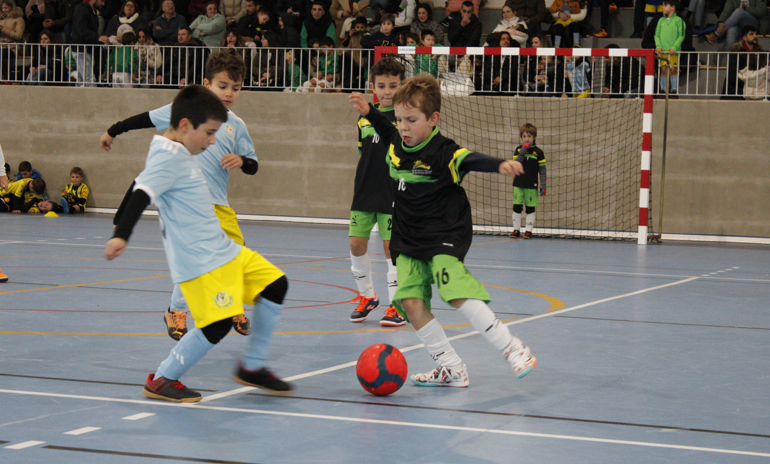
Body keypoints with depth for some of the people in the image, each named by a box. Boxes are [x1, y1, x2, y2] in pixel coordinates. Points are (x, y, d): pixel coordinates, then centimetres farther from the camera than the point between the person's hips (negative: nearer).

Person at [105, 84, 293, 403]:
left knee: (275, 284, 11)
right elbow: (142, 194, -28)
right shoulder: (169, 155, -16)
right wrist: (121, 236, -39)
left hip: (222, 250, 11)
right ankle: (161, 380, 2)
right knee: (217, 323, -17)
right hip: (199, 261, -11)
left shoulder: (179, 154, 14)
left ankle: (251, 368, 19)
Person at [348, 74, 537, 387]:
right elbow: (387, 132, 29)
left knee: (459, 296, -22)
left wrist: (500, 165, -51)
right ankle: (451, 369, 4)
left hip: (444, 238, -7)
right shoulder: (397, 146, 4)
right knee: (411, 302, -7)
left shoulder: (442, 152, -17)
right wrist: (368, 112, 24)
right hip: (409, 243, 7)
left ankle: (512, 348, -7)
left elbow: (471, 161, -34)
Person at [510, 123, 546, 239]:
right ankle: (516, 229, 13)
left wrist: (543, 186, -3)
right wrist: (523, 151, -17)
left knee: (530, 208, 3)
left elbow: (542, 170, 1)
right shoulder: (518, 150, 4)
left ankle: (529, 230, 11)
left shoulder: (538, 152, -1)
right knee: (517, 207, 2)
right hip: (518, 184, 2)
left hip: (531, 185, -2)